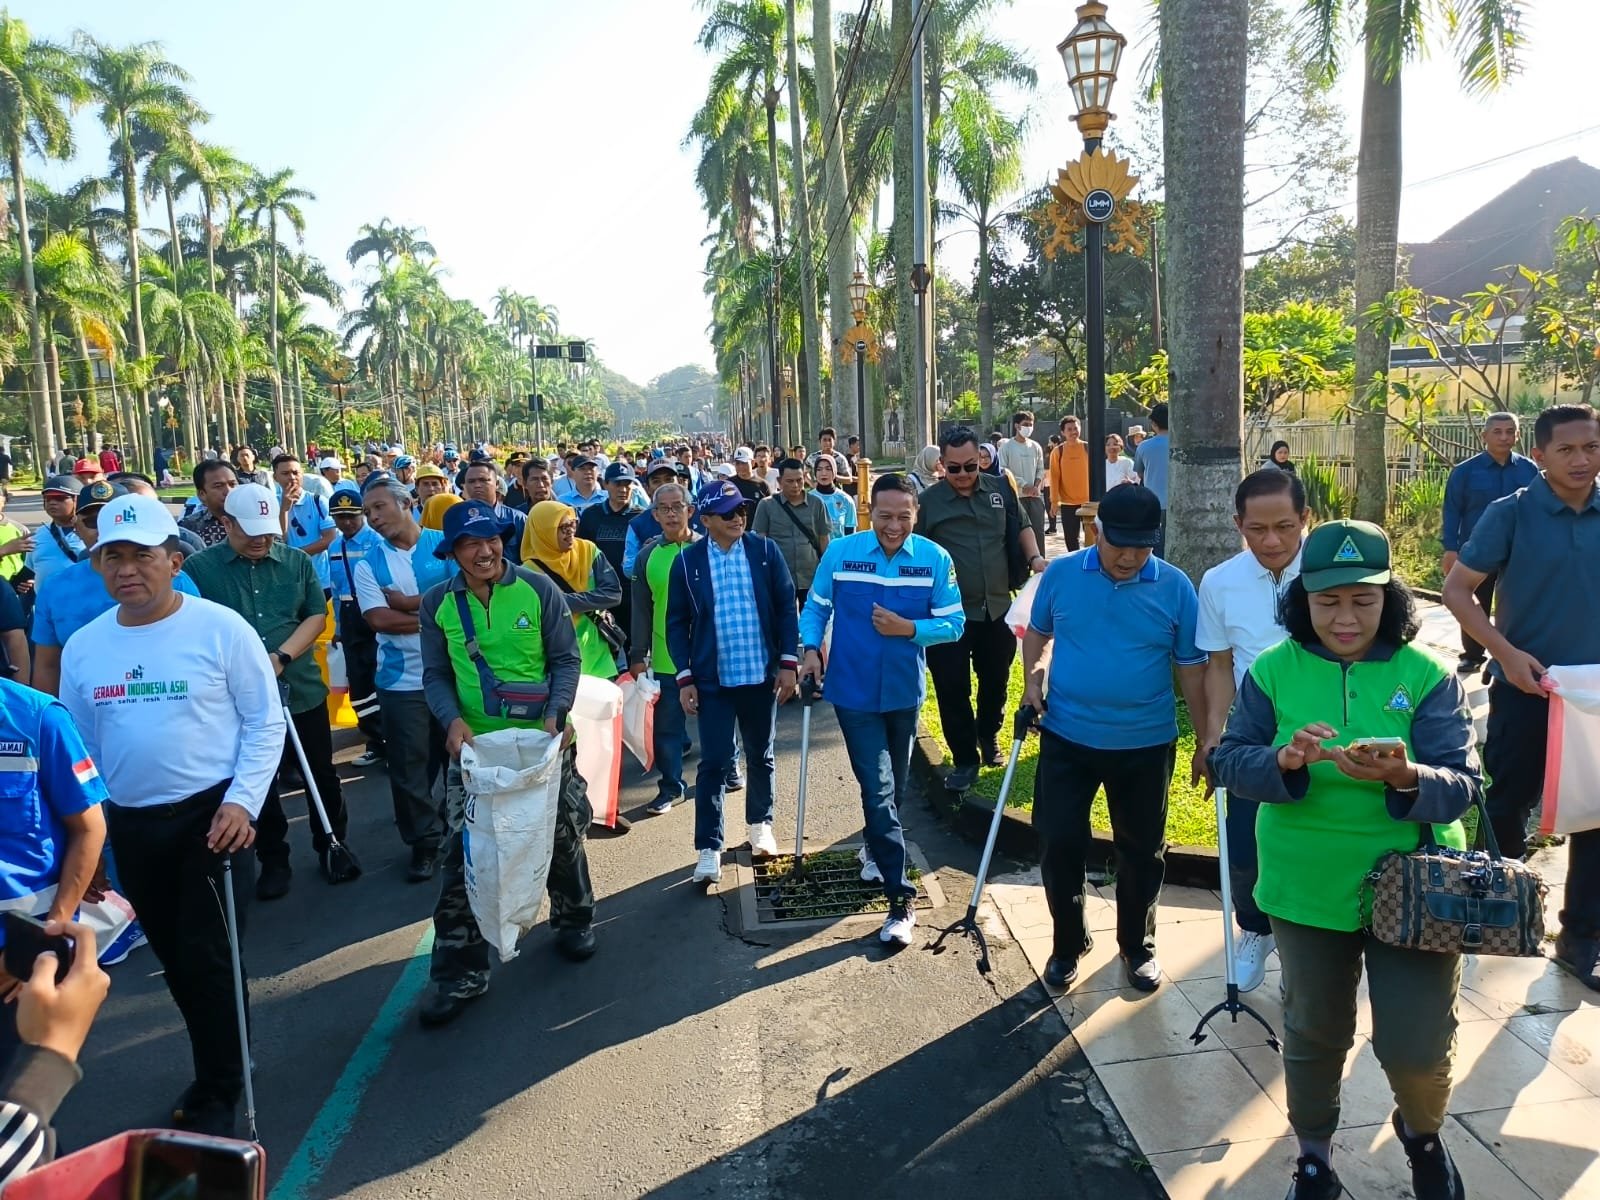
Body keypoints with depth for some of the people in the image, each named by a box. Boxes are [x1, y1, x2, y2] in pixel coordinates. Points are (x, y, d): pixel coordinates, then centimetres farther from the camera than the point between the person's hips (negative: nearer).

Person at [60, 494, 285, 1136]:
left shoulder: (220, 628, -11)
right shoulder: (83, 647, 2)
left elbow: (265, 722, -7)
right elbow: (78, 744, 12)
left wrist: (242, 801, -17)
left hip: (212, 815, -5)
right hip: (131, 825, 5)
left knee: (208, 957, 0)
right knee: (173, 958, 16)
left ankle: (217, 1093, 20)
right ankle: (217, 1066, 37)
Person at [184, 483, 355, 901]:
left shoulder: (297, 562, 3)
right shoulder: (199, 567, -3)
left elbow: (317, 616, 1)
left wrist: (282, 656, -14)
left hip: (302, 690, 2)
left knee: (321, 775, 12)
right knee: (259, 783, 11)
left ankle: (332, 847, 30)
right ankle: (273, 862, 26)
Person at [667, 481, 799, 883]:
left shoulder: (765, 550, -2)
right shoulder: (688, 561, -3)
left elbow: (786, 607, 0)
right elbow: (677, 622, 0)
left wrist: (788, 662, -5)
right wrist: (685, 677, -5)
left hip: (762, 675, 2)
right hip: (713, 679, -1)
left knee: (761, 756, 16)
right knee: (713, 763, -1)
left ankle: (760, 824, 37)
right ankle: (709, 849, 8)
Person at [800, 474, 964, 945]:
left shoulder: (935, 559, -8)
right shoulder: (840, 553, -9)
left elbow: (953, 623, -6)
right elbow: (816, 607, 3)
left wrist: (907, 629, -21)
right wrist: (811, 650, -13)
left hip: (904, 692, 2)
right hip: (854, 692, -2)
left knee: (893, 787, 20)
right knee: (878, 789, -5)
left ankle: (875, 845, 48)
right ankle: (901, 897, 0)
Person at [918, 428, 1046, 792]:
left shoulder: (1000, 489, 2)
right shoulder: (929, 501, -7)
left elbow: (1021, 527, 16)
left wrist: (1035, 558, -1)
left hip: (997, 608, 3)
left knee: (996, 680, 18)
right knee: (952, 688, 2)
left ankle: (988, 737, 43)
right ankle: (965, 759, 17)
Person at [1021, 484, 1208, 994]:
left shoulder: (1175, 586, -6)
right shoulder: (1061, 574, -5)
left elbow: (1192, 668, 0)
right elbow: (1037, 632, 11)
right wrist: (1032, 678, -6)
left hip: (1146, 745, 0)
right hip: (1066, 738, 0)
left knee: (1142, 851, 13)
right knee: (1058, 844, 4)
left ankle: (1138, 946, 35)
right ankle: (1068, 944, 26)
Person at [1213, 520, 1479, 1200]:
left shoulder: (1427, 676, -8)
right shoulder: (1273, 671, -6)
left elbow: (1461, 787, -13)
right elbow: (1230, 761, -8)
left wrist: (1405, 778, -35)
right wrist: (1283, 760, -29)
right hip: (1306, 891, 1)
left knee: (1418, 1047, 4)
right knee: (1313, 1035, 17)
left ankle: (1422, 1132, 41)